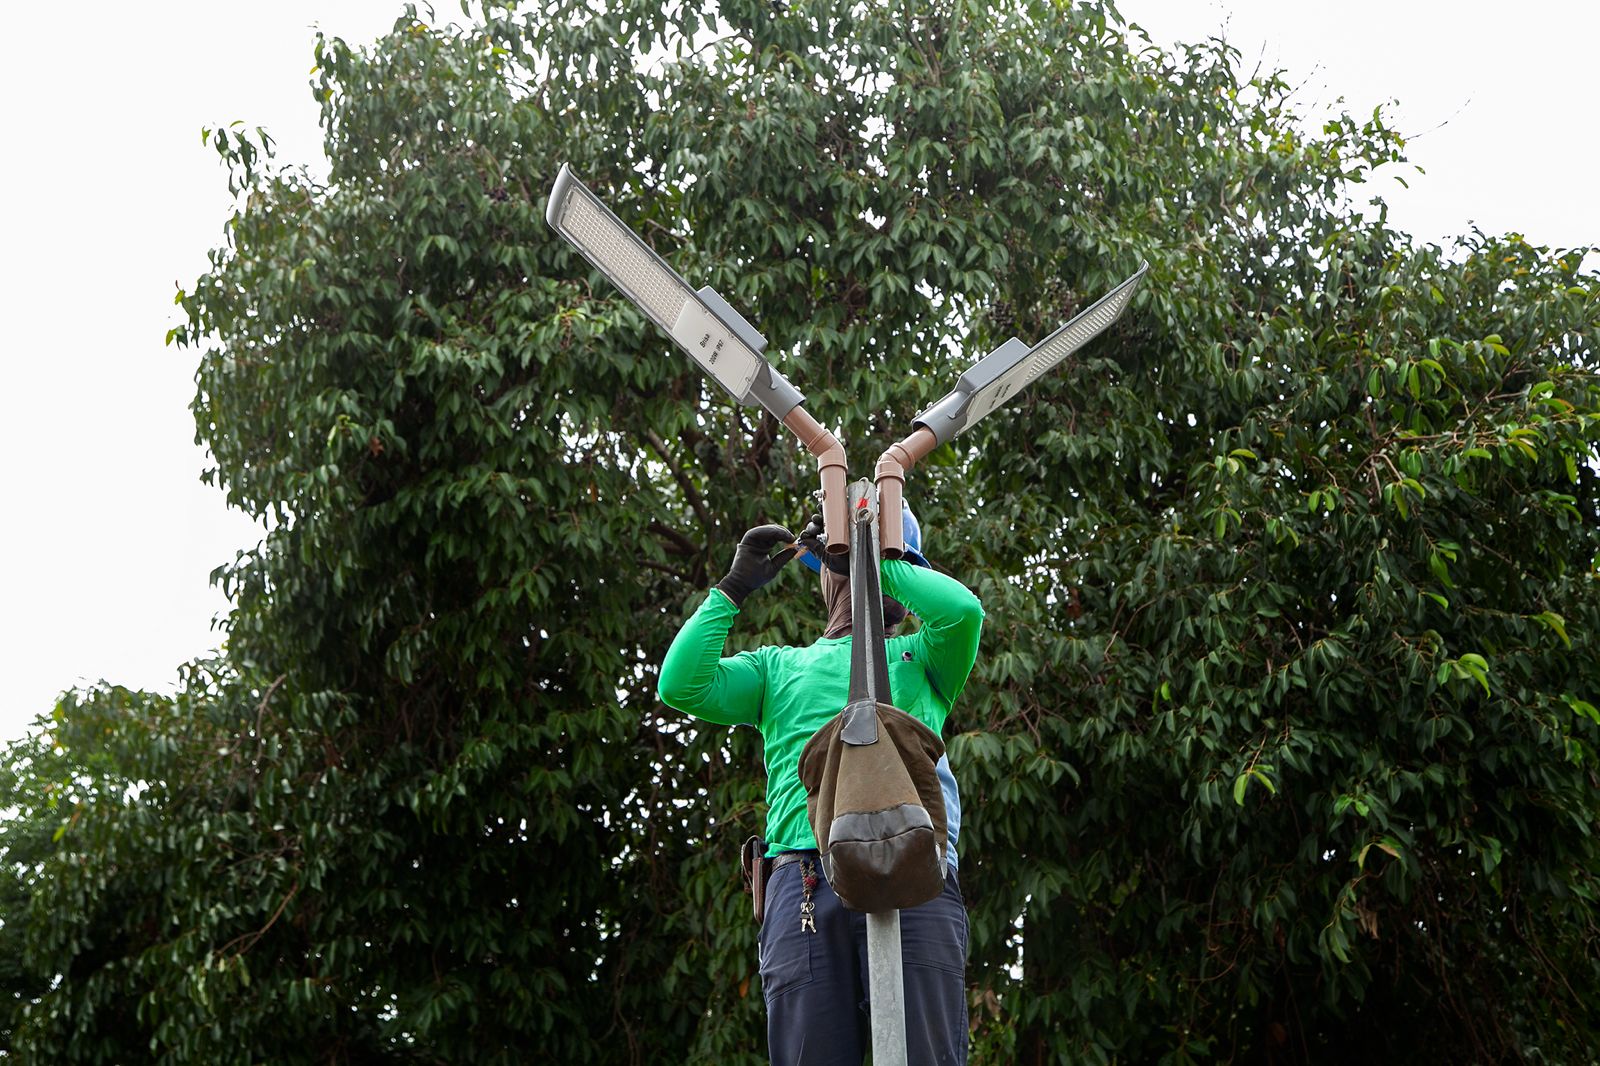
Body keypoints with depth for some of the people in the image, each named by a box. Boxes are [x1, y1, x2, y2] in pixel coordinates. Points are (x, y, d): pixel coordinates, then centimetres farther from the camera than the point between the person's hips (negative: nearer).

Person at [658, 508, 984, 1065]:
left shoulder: (919, 657, 27)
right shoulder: (780, 665, 30)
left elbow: (963, 609, 3)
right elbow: (680, 686, 15)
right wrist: (734, 586, 16)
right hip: (806, 884, 1)